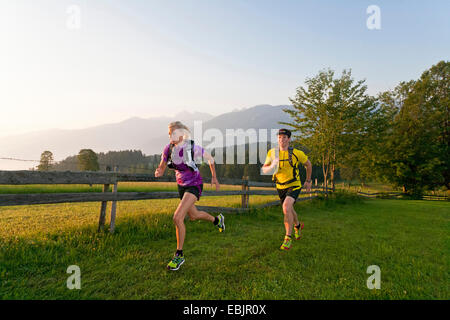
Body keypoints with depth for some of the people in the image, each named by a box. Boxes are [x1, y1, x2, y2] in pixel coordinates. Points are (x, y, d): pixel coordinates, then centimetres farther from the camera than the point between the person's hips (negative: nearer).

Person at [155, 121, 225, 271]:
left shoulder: (192, 148, -21)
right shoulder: (168, 149, -9)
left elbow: (210, 158, -4)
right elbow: (161, 169, -2)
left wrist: (214, 177, 2)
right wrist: (158, 172, -26)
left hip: (194, 185, -6)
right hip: (182, 185, 6)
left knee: (177, 217, -19)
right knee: (193, 215, 23)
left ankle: (179, 255, 0)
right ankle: (217, 219, 53)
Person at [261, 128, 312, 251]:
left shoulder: (297, 153, -14)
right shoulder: (272, 152, -7)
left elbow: (308, 164, 4)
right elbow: (264, 168, -1)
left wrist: (308, 181, 10)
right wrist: (270, 168, -25)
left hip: (294, 185, -4)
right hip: (280, 187, 4)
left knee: (286, 208, -25)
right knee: (289, 210, 19)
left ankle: (288, 238, -7)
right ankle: (298, 226, 52)